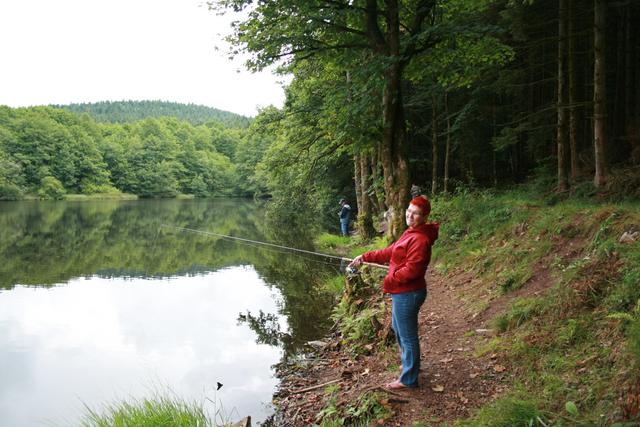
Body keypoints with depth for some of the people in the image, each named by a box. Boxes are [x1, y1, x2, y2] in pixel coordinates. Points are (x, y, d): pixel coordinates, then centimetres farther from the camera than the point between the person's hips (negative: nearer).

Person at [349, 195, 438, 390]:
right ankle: (409, 363, 46)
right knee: (398, 328, 27)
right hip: (402, 293, 11)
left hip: (408, 294, -11)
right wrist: (365, 257, 11)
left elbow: (412, 270, -27)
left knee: (407, 335, 3)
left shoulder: (420, 240, -23)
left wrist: (390, 279, -15)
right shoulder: (411, 234, 11)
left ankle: (408, 379, 19)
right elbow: (389, 252, 16)